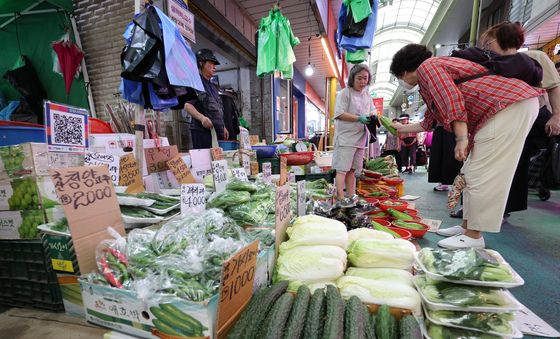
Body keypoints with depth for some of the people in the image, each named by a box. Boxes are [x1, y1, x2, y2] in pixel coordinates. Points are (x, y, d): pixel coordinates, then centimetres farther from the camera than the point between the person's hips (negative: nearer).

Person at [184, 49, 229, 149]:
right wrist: (202, 117, -29)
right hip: (203, 131, -8)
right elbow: (187, 105, -14)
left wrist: (223, 127, 25)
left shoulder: (212, 86, 24)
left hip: (217, 131, 8)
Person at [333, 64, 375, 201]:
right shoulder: (345, 93, -4)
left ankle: (351, 197, 16)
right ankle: (341, 199, -7)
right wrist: (359, 118, -19)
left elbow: (372, 111, 19)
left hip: (360, 137, 7)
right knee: (342, 169, -8)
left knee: (352, 169, 10)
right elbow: (339, 114, -12)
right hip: (346, 137, -7)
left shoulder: (367, 95, 17)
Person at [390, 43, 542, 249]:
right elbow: (429, 122, 32)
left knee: (481, 176, -10)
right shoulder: (427, 85, 23)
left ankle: (474, 236, -2)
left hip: (511, 104, -10)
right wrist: (402, 128, 43)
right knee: (471, 173, 10)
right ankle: (466, 226, 18)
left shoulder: (426, 66, -5)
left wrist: (462, 138, -25)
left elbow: (452, 99, -21)